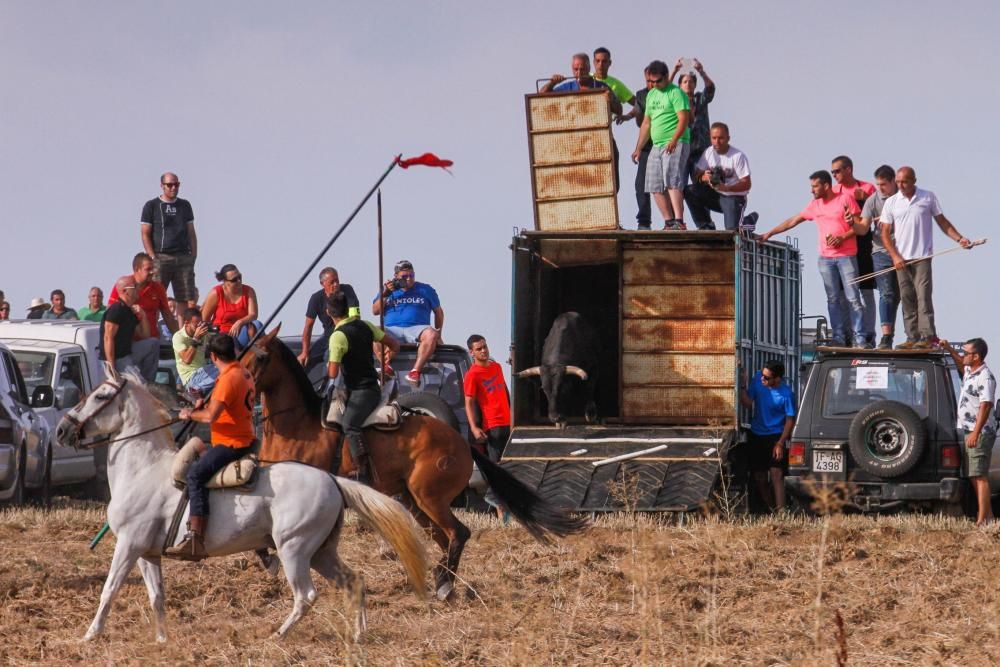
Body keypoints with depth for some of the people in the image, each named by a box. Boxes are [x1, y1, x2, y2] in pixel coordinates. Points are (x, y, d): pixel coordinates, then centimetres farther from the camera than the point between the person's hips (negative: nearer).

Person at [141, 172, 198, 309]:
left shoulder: (185, 205, 16)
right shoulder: (152, 206, 4)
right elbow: (145, 234, 0)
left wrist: (193, 255, 7)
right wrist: (153, 258, -10)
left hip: (183, 258, 4)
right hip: (161, 258, -4)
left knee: (190, 300, -4)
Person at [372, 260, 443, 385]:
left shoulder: (425, 290, 19)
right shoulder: (388, 290, 21)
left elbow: (439, 312, 23)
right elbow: (375, 311, 11)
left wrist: (438, 334, 13)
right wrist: (384, 294, -2)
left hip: (416, 328, 0)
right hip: (392, 330, 0)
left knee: (431, 334, -36)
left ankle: (415, 370, -39)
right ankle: (386, 366, -38)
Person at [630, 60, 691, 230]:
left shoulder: (676, 93, -5)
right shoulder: (651, 95, 19)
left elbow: (684, 119, -15)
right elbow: (646, 123, 26)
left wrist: (674, 140, -27)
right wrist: (638, 148, 23)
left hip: (676, 145, -8)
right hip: (657, 146, 8)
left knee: (672, 182, -21)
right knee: (656, 187, 3)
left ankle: (679, 221, -28)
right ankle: (669, 222, 7)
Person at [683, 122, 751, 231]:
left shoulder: (738, 156, -15)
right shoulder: (708, 153, 1)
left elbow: (746, 184, -16)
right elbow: (695, 176, -2)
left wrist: (727, 188, -33)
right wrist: (703, 178, -28)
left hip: (734, 197, -5)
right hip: (714, 195, 5)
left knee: (732, 230, -23)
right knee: (689, 191, -18)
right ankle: (706, 227, -10)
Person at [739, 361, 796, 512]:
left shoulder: (786, 394, -20)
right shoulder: (757, 379, -8)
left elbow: (790, 420, -13)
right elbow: (747, 403, -5)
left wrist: (780, 443, -17)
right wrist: (743, 385, -20)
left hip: (775, 436, -5)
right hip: (756, 435, 5)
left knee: (776, 473, -15)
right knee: (758, 474, 11)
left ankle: (780, 509, -19)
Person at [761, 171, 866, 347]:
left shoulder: (845, 200, -4)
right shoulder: (815, 205, 12)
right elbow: (792, 221, 15)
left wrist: (843, 237, -17)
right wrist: (770, 233, 12)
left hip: (846, 256, -5)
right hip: (825, 258, 5)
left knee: (853, 298, -6)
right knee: (833, 299, 4)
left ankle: (860, 339, -6)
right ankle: (839, 337, 6)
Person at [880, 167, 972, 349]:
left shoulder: (928, 197, 3)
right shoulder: (891, 202, 7)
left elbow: (942, 222, 9)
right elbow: (885, 233, 7)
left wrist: (959, 238, -4)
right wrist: (895, 256, -4)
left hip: (922, 257, -3)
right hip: (901, 259, 3)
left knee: (923, 297, -11)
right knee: (907, 300, 3)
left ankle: (927, 337, -13)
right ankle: (912, 338, 6)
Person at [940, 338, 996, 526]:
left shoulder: (985, 377, -17)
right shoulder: (969, 371, 13)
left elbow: (985, 406, -23)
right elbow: (961, 364, 39)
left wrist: (976, 433, -27)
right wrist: (949, 350, 26)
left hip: (980, 433, -10)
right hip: (969, 431, 11)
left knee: (979, 476, -13)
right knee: (974, 476, 14)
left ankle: (983, 518, -17)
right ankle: (988, 515, 19)